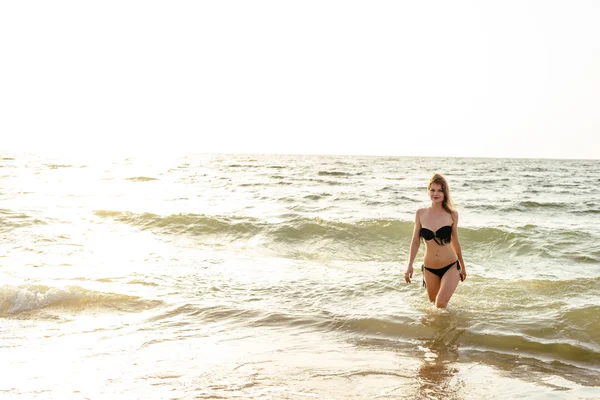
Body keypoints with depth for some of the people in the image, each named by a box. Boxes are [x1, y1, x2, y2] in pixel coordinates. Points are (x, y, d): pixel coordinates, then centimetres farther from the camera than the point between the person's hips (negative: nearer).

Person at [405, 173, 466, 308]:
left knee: (441, 304, -16)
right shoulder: (420, 214, -2)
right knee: (433, 302, 14)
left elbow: (455, 242, 7)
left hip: (450, 267, -2)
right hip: (430, 269, 2)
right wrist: (410, 265, -4)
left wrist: (463, 266, 15)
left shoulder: (452, 215, -4)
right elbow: (416, 241, 2)